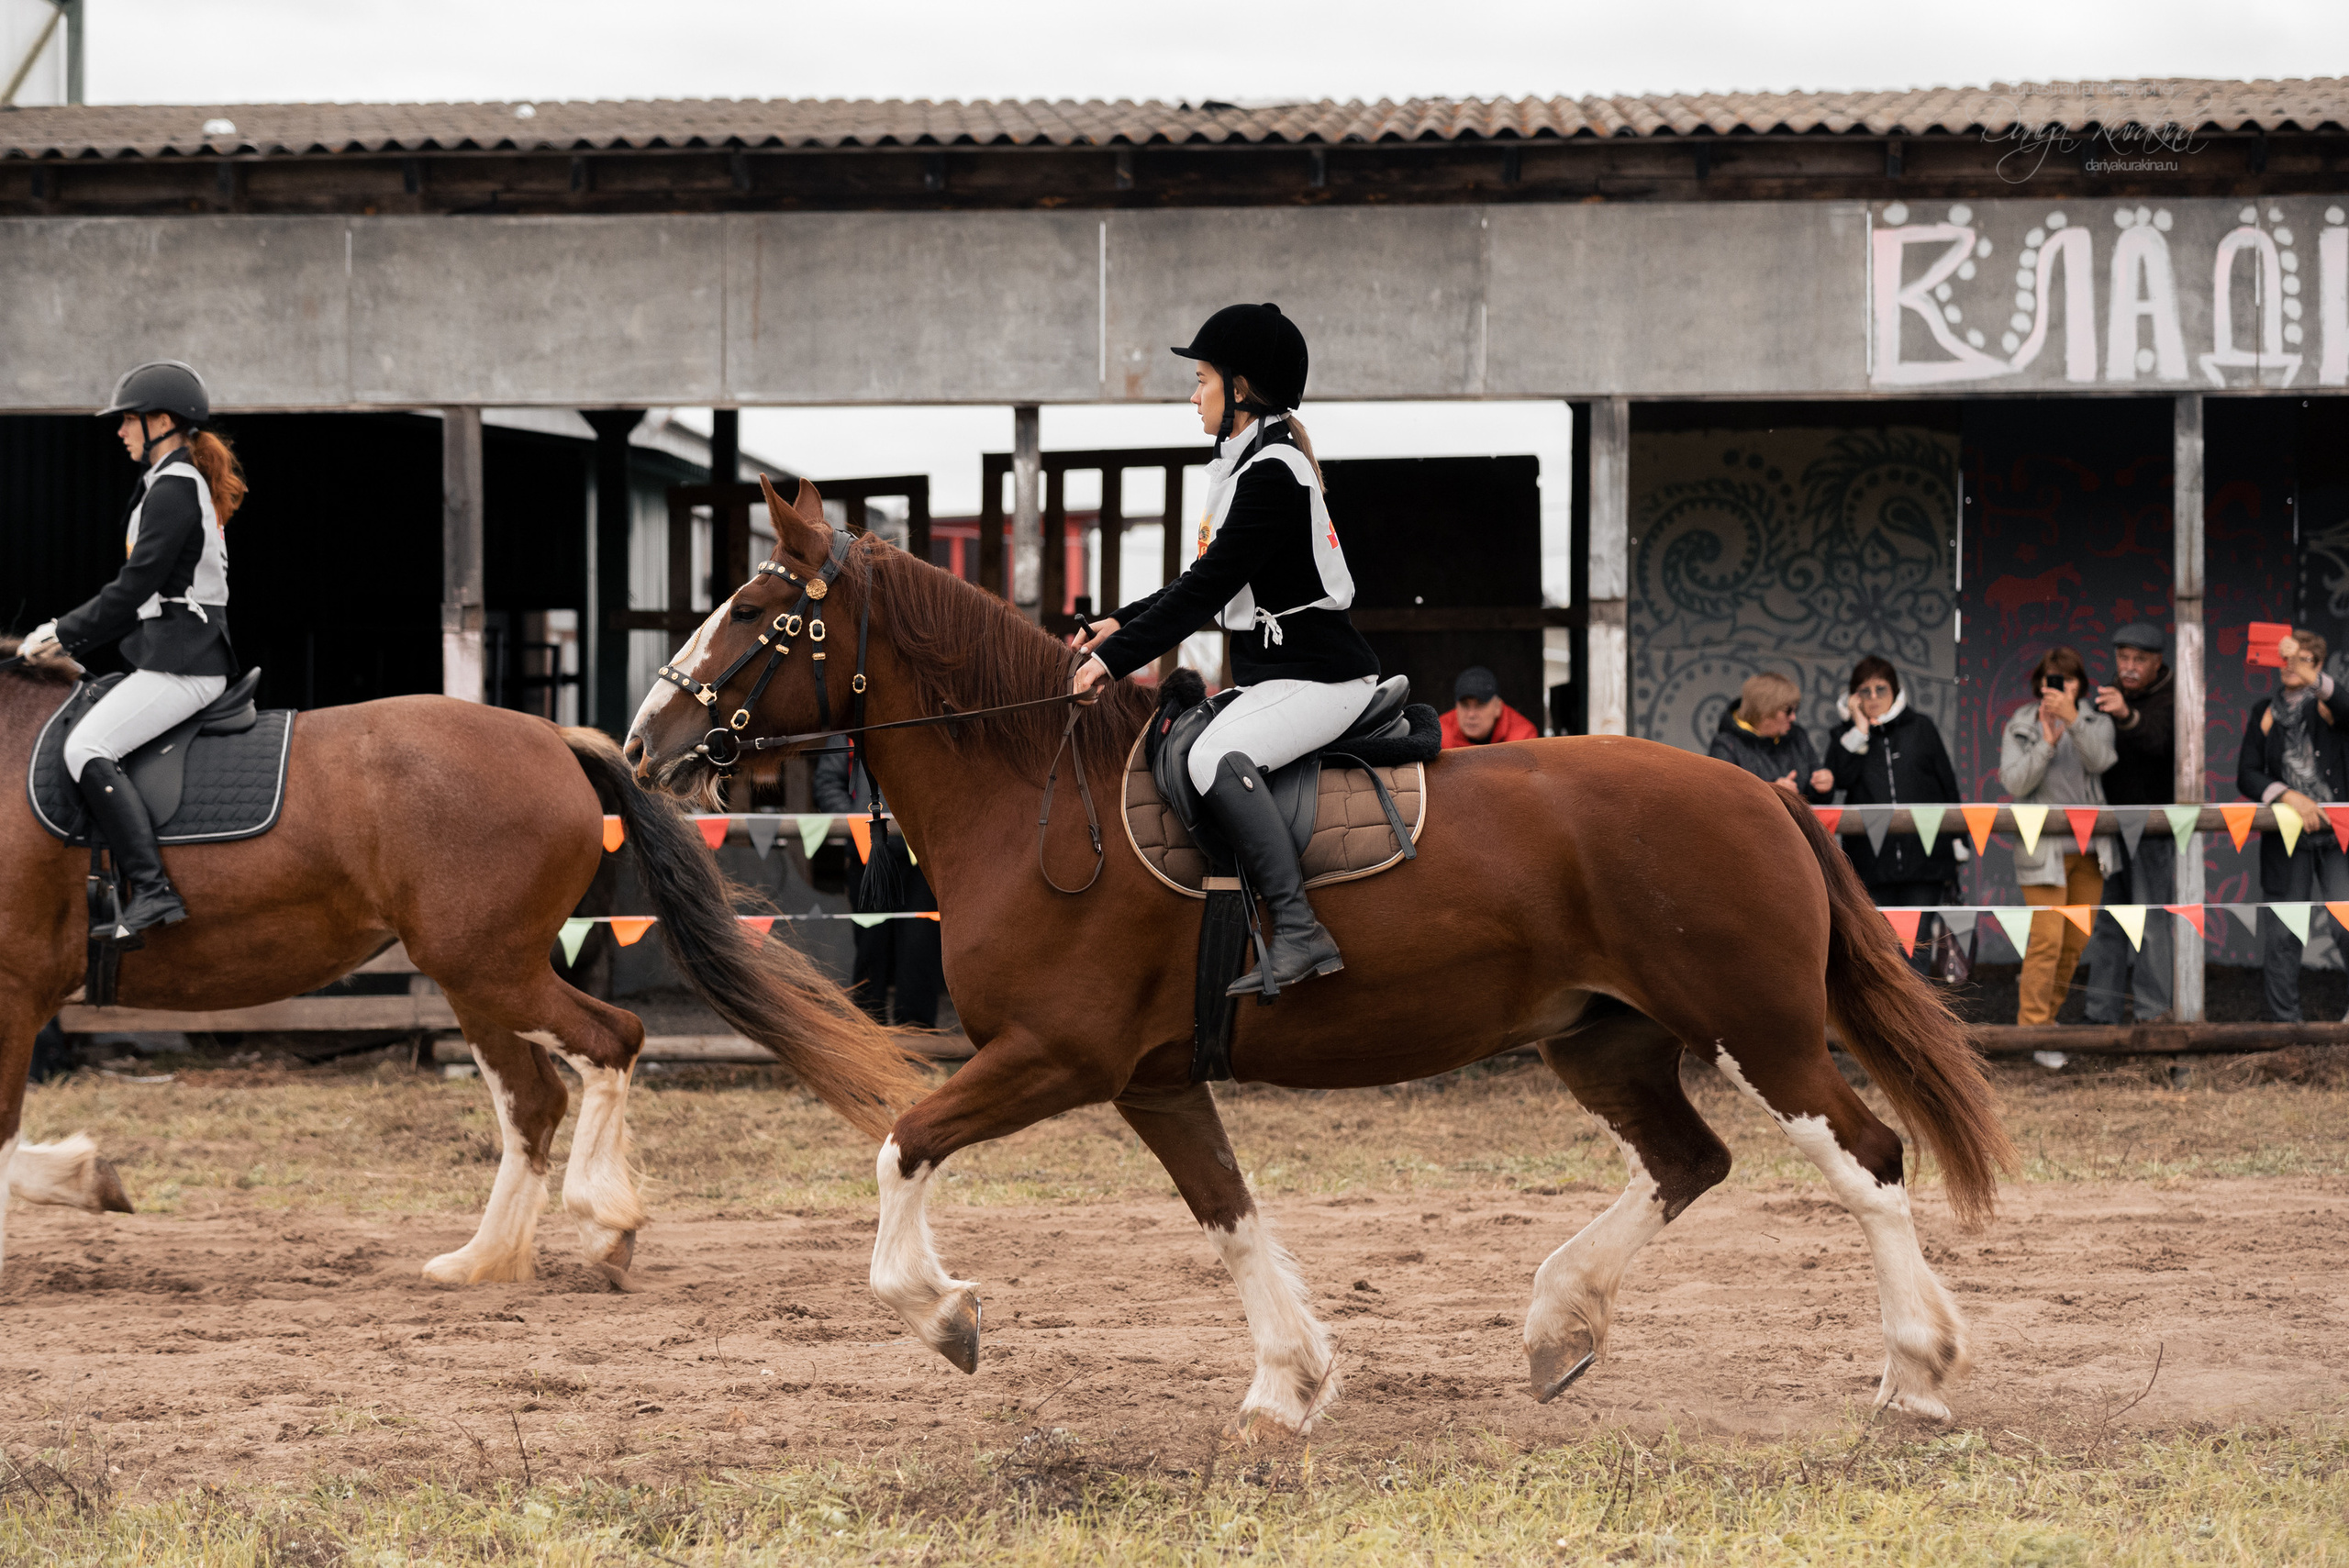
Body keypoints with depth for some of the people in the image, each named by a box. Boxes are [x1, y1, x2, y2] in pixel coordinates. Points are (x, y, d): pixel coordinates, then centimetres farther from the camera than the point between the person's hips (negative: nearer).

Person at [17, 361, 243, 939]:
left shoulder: (172, 489, -13)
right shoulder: (185, 484, 19)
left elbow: (135, 587, -17)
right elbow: (145, 593, 22)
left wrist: (63, 634, -8)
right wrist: (66, 633, 15)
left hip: (180, 664, -11)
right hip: (177, 656, 11)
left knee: (86, 747, -21)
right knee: (85, 743, 16)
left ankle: (152, 890, -30)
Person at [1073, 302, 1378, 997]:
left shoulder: (1270, 473, -17)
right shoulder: (1251, 463, 15)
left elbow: (1209, 589, -21)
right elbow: (1207, 580, 24)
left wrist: (1118, 658, -18)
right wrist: (1124, 623, 16)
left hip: (1316, 677, -11)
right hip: (1274, 673, 11)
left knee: (1215, 757, -31)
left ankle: (1299, 932, -35)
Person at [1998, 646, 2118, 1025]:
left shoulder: (2095, 720, 6)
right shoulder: (2020, 726, 3)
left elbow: (2100, 760, -15)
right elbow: (2014, 782, -9)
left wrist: (2072, 718, -26)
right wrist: (2047, 743, -20)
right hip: (2044, 847, -3)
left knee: (2075, 942, 6)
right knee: (2047, 939, -13)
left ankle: (2046, 1012, 21)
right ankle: (2032, 1024, -8)